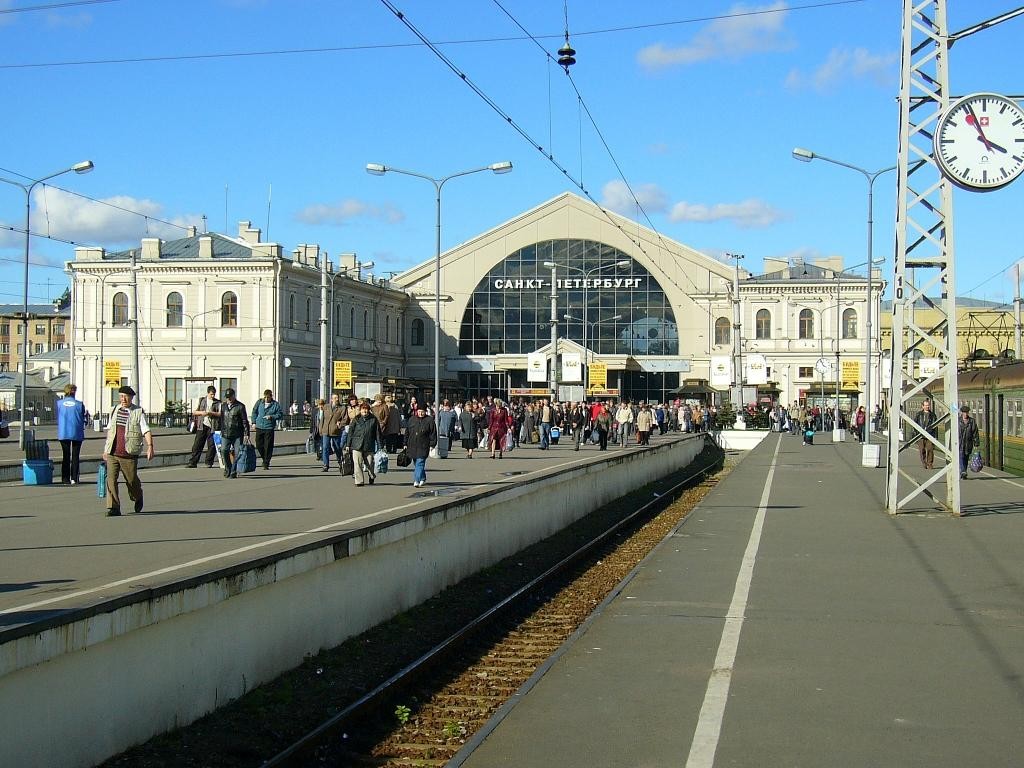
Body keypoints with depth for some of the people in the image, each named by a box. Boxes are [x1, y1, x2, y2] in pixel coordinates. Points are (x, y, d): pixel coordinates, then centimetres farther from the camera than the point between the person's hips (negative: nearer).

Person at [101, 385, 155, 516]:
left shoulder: (139, 412, -1)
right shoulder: (115, 410, 13)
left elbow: (146, 431, -8)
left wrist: (150, 446, -22)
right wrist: (105, 449, 22)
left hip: (129, 454, -3)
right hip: (112, 453, 3)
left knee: (131, 480, 6)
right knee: (111, 479, -7)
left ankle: (138, 498, 36)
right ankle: (113, 508, -5)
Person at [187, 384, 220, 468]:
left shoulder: (218, 403, 5)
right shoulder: (201, 400, 11)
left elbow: (220, 414, -5)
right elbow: (194, 412, 13)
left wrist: (211, 413, -16)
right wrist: (201, 412, -6)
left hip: (212, 427, -1)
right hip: (202, 426, 1)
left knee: (211, 445, -1)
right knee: (197, 445, 0)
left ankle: (209, 463, 10)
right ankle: (193, 462, 4)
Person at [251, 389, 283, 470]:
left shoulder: (276, 404, 0)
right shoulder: (259, 402, 8)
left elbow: (280, 415, 0)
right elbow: (254, 412, 17)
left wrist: (272, 417, -15)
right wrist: (254, 422, 9)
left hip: (269, 428, -3)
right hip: (259, 427, 3)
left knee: (268, 446, -4)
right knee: (259, 445, 6)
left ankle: (266, 463, 3)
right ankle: (264, 459, 29)